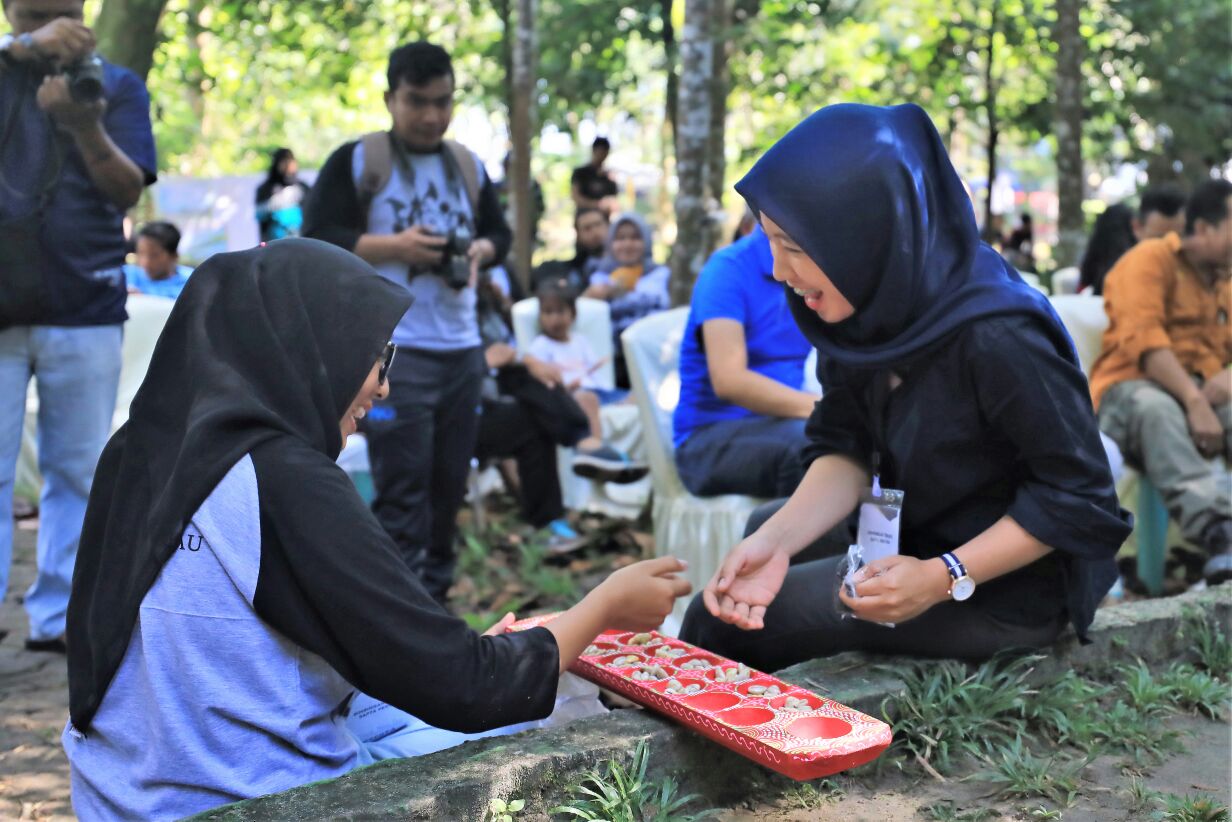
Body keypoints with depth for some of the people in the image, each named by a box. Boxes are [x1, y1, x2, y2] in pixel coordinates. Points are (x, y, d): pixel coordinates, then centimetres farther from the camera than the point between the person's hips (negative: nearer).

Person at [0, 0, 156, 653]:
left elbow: (128, 190, -4)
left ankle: (59, 615, 11)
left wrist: (86, 127, -21)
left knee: (78, 471, 3)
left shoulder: (117, 85, 8)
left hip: (85, 308, 0)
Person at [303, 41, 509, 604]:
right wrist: (393, 246, -17)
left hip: (462, 348, 6)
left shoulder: (469, 167, 16)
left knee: (449, 482, 11)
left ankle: (434, 593, 25)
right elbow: (317, 238, -5)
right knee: (402, 487, -7)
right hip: (392, 350, -5)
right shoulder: (355, 162, 0)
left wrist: (480, 252, -1)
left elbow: (500, 232, 23)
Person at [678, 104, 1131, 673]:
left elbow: (1079, 495, -22)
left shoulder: (995, 338, -31)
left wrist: (942, 579, -27)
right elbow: (847, 451, -3)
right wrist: (776, 538, -20)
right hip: (916, 552, 7)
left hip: (1005, 589, -7)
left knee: (721, 626, -8)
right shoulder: (860, 308, -9)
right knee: (728, 603, 9)